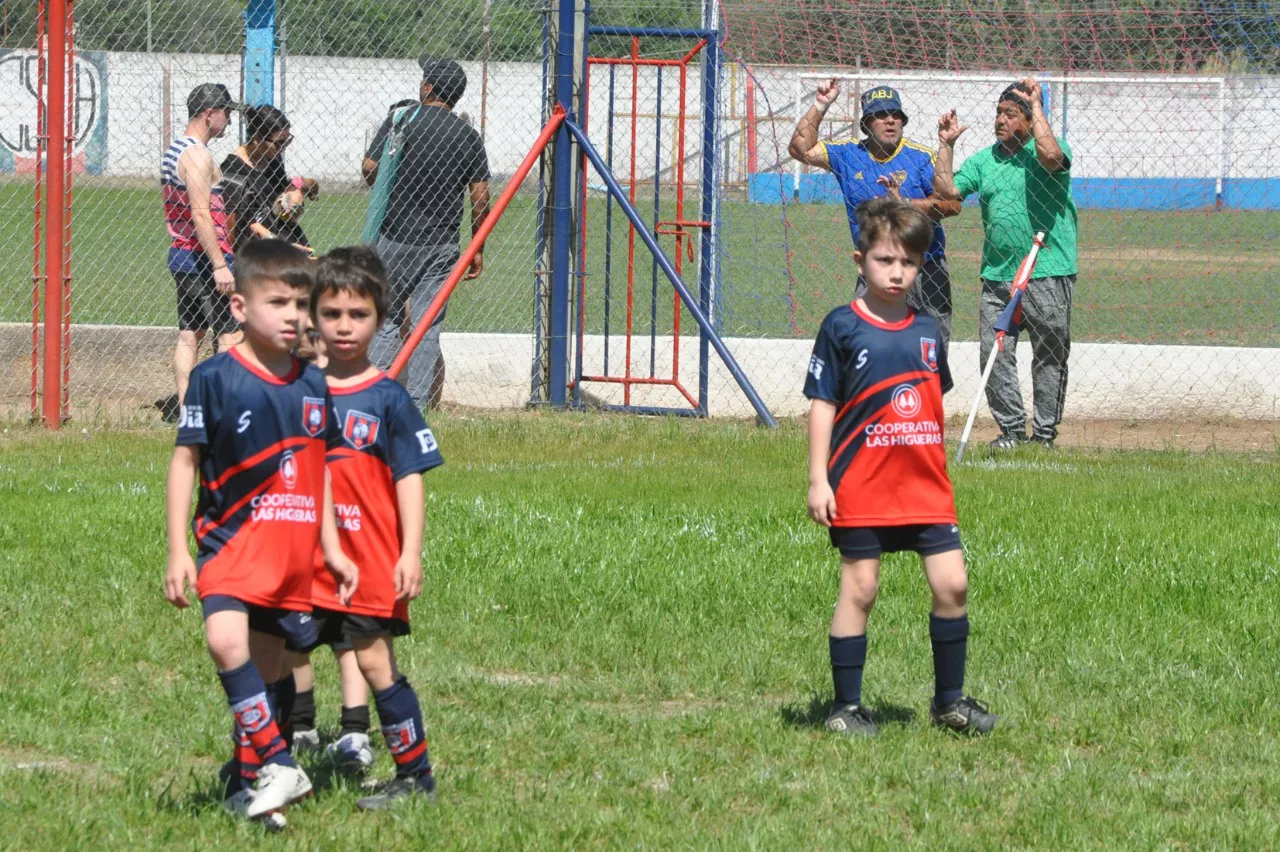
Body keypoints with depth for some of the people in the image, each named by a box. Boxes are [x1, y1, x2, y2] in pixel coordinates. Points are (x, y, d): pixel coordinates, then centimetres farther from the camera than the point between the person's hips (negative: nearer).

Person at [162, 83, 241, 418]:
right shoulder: (197, 155, -16)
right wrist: (220, 265, -23)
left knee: (190, 333, 9)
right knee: (229, 333, -7)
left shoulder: (173, 151, 15)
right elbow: (201, 214, -22)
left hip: (180, 253, 10)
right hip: (204, 257, -10)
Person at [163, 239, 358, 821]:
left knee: (267, 673, 7)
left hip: (293, 551, 5)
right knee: (227, 641, -28)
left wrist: (332, 549, 17)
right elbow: (185, 462, -5)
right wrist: (177, 550, -10)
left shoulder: (312, 385, 7)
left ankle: (245, 784, 20)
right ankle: (277, 765, -24)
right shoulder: (215, 379, -7)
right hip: (230, 540, -5)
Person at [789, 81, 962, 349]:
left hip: (925, 269, -3)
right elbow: (801, 148, 0)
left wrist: (905, 203, -27)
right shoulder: (849, 155, 3)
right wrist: (820, 106, -8)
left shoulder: (921, 158, -8)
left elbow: (952, 204, -16)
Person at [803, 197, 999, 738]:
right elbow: (822, 405, -5)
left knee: (951, 584, 0)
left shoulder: (926, 331, 10)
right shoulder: (842, 328, -4)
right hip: (861, 486, -4)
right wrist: (819, 479, -10)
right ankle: (846, 706, 10)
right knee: (859, 590, 1)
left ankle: (949, 700, 13)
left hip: (924, 485, 4)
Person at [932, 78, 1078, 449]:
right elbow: (947, 191, 8)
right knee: (994, 352, 0)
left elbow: (1051, 157, -26)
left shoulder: (1044, 150, -1)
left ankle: (1045, 431, 8)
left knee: (1049, 355, 1)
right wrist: (946, 145, 4)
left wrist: (1035, 105, -18)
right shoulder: (983, 160, 15)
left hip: (1047, 275, -5)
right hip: (997, 276, 5)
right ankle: (1011, 429, 9)